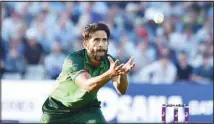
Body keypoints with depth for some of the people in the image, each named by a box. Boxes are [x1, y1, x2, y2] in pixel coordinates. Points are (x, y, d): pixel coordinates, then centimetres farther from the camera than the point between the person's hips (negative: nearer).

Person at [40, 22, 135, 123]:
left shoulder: (108, 61, -17)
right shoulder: (73, 60, -29)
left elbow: (121, 90, -30)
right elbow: (87, 85, -46)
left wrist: (122, 73, -53)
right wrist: (109, 74, -64)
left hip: (86, 108, 3)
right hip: (58, 110, -3)